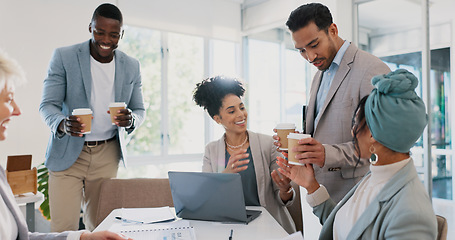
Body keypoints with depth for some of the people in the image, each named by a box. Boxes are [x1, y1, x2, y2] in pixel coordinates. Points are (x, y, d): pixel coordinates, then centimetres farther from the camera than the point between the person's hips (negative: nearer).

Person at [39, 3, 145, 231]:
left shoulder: (131, 66, 3)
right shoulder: (63, 56, -5)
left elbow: (139, 110, 8)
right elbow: (47, 105, -5)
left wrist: (130, 120, -17)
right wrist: (62, 124, -29)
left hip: (107, 155, 2)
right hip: (67, 154, -2)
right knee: (62, 227, -3)